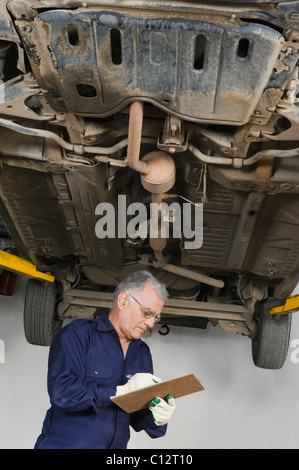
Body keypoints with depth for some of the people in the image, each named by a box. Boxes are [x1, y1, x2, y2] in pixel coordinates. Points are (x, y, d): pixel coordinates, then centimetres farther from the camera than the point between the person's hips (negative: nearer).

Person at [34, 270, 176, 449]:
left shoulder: (143, 353, 12)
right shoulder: (77, 333, -6)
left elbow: (136, 416, 14)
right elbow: (61, 392, -17)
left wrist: (157, 418, -7)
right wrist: (121, 391, -17)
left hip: (117, 445, 5)